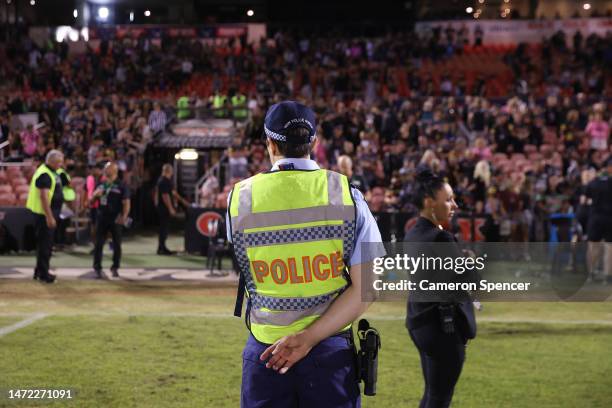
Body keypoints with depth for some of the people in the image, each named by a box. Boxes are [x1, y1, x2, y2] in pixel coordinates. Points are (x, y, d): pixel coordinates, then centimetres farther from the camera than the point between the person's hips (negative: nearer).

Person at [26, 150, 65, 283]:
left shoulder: (52, 172, 13)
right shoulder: (45, 175, -19)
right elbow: (43, 196, -25)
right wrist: (49, 217, -27)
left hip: (50, 213, 10)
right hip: (45, 214, -10)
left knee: (46, 244, 17)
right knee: (45, 244, -4)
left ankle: (40, 271, 26)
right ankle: (43, 273, 2)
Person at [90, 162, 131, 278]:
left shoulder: (121, 186, -2)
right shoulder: (101, 185, 12)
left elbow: (126, 203, -8)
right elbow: (91, 200, 18)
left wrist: (124, 216, -23)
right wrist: (95, 195, -6)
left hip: (115, 219, -3)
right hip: (102, 218, 3)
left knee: (117, 244, 5)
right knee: (98, 244, 0)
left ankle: (115, 268, 18)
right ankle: (97, 268, 8)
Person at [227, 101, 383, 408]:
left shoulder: (240, 198, -3)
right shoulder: (346, 196, -6)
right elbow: (365, 288, -11)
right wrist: (309, 338, -13)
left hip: (264, 349, 1)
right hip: (330, 347, 0)